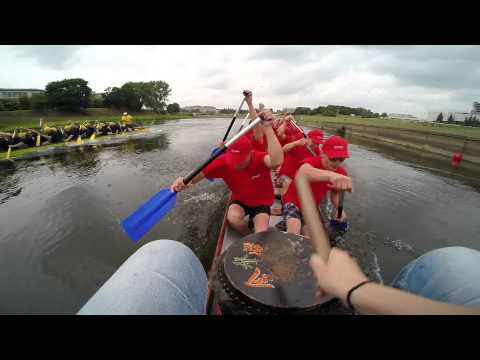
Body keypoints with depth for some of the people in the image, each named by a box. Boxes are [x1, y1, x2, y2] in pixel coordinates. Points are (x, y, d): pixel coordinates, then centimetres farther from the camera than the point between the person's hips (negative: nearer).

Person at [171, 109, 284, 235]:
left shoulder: (259, 158, -29)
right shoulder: (224, 161, -21)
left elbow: (277, 161, -53)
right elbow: (200, 172, -28)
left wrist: (267, 127, -57)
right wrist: (183, 181, -51)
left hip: (261, 201, -3)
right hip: (240, 199, 3)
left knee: (261, 233, -24)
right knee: (233, 217, -28)